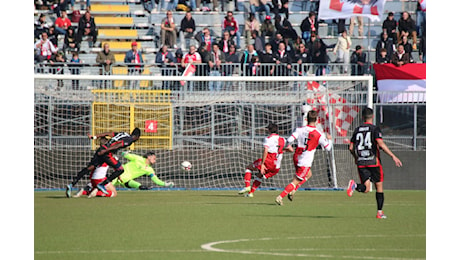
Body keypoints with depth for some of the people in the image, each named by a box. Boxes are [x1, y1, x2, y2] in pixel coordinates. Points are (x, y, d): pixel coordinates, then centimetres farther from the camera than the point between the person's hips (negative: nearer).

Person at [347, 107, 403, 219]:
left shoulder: (357, 130, 11)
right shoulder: (375, 129, -3)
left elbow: (351, 147, 11)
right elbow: (380, 144, -16)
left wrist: (356, 158, 30)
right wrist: (393, 156, -15)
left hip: (361, 163, 3)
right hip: (373, 161, -3)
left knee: (366, 188, 2)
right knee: (379, 186, 10)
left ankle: (354, 185, -29)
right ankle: (380, 212, 8)